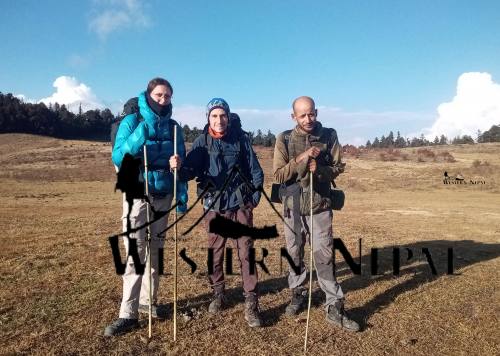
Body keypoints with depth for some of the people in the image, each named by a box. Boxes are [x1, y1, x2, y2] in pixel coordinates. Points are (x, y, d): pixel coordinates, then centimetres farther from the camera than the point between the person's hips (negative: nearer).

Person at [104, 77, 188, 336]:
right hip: (137, 194, -3)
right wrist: (138, 138, -27)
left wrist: (182, 195, 3)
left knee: (155, 250, 10)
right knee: (135, 252, -7)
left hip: (163, 195, 4)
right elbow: (117, 158, -11)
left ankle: (148, 301, 24)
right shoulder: (132, 121, -4)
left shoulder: (173, 127, 7)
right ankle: (128, 314, -1)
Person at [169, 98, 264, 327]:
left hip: (240, 205, -1)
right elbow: (191, 169, -14)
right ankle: (218, 295, 32)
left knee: (246, 252, -1)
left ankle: (251, 303, 8)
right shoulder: (202, 142, -2)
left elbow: (255, 170, 4)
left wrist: (255, 196, -2)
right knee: (215, 252, 12)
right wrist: (179, 167, -34)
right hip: (214, 206, 1)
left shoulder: (241, 139, -2)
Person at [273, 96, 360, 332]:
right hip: (293, 206, 1)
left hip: (320, 205, -1)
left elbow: (338, 167, 0)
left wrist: (319, 169, -20)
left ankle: (334, 307, 8)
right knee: (294, 253, 13)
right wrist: (301, 159, -20)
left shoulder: (329, 136, -2)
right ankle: (298, 294, 34)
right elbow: (278, 175, -8)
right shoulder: (284, 139, -4)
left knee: (324, 256, -2)